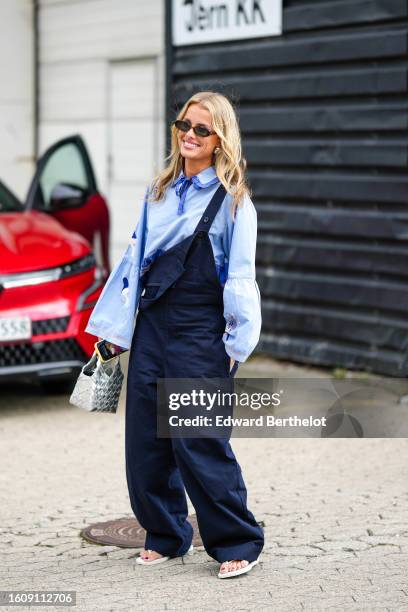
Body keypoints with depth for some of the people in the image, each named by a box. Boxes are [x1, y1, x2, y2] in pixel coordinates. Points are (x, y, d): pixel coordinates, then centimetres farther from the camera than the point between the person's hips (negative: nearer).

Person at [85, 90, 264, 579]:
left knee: (200, 443, -6)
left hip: (200, 336, -6)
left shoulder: (232, 200, -4)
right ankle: (165, 536, 23)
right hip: (150, 328, 6)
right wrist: (114, 326, 14)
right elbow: (136, 257, 16)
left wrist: (238, 342, -9)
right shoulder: (159, 191, 12)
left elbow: (240, 276, -5)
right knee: (145, 438, 8)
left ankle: (238, 543, 7)